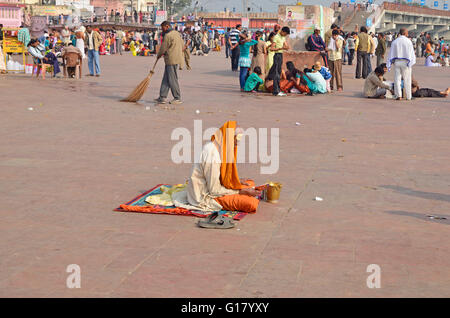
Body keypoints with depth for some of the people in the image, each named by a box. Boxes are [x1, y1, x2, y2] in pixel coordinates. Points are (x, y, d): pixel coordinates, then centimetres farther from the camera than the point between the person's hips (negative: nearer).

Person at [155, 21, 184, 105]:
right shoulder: (177, 33, 13)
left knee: (172, 79, -3)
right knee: (166, 79, 11)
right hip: (177, 58, 10)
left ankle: (177, 98, 2)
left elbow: (163, 49, -11)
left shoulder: (167, 36, -16)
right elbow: (182, 45, 18)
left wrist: (158, 55, 7)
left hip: (171, 60, -10)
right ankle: (162, 97, 11)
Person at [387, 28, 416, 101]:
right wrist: (411, 62, -2)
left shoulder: (394, 42, 5)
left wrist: (389, 64, 7)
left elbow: (391, 53, 6)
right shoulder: (408, 41, -3)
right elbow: (412, 52, -4)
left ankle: (398, 95, -6)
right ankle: (408, 96, 8)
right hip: (405, 62, -2)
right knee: (407, 80, 4)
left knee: (397, 79, 4)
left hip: (396, 62, 2)